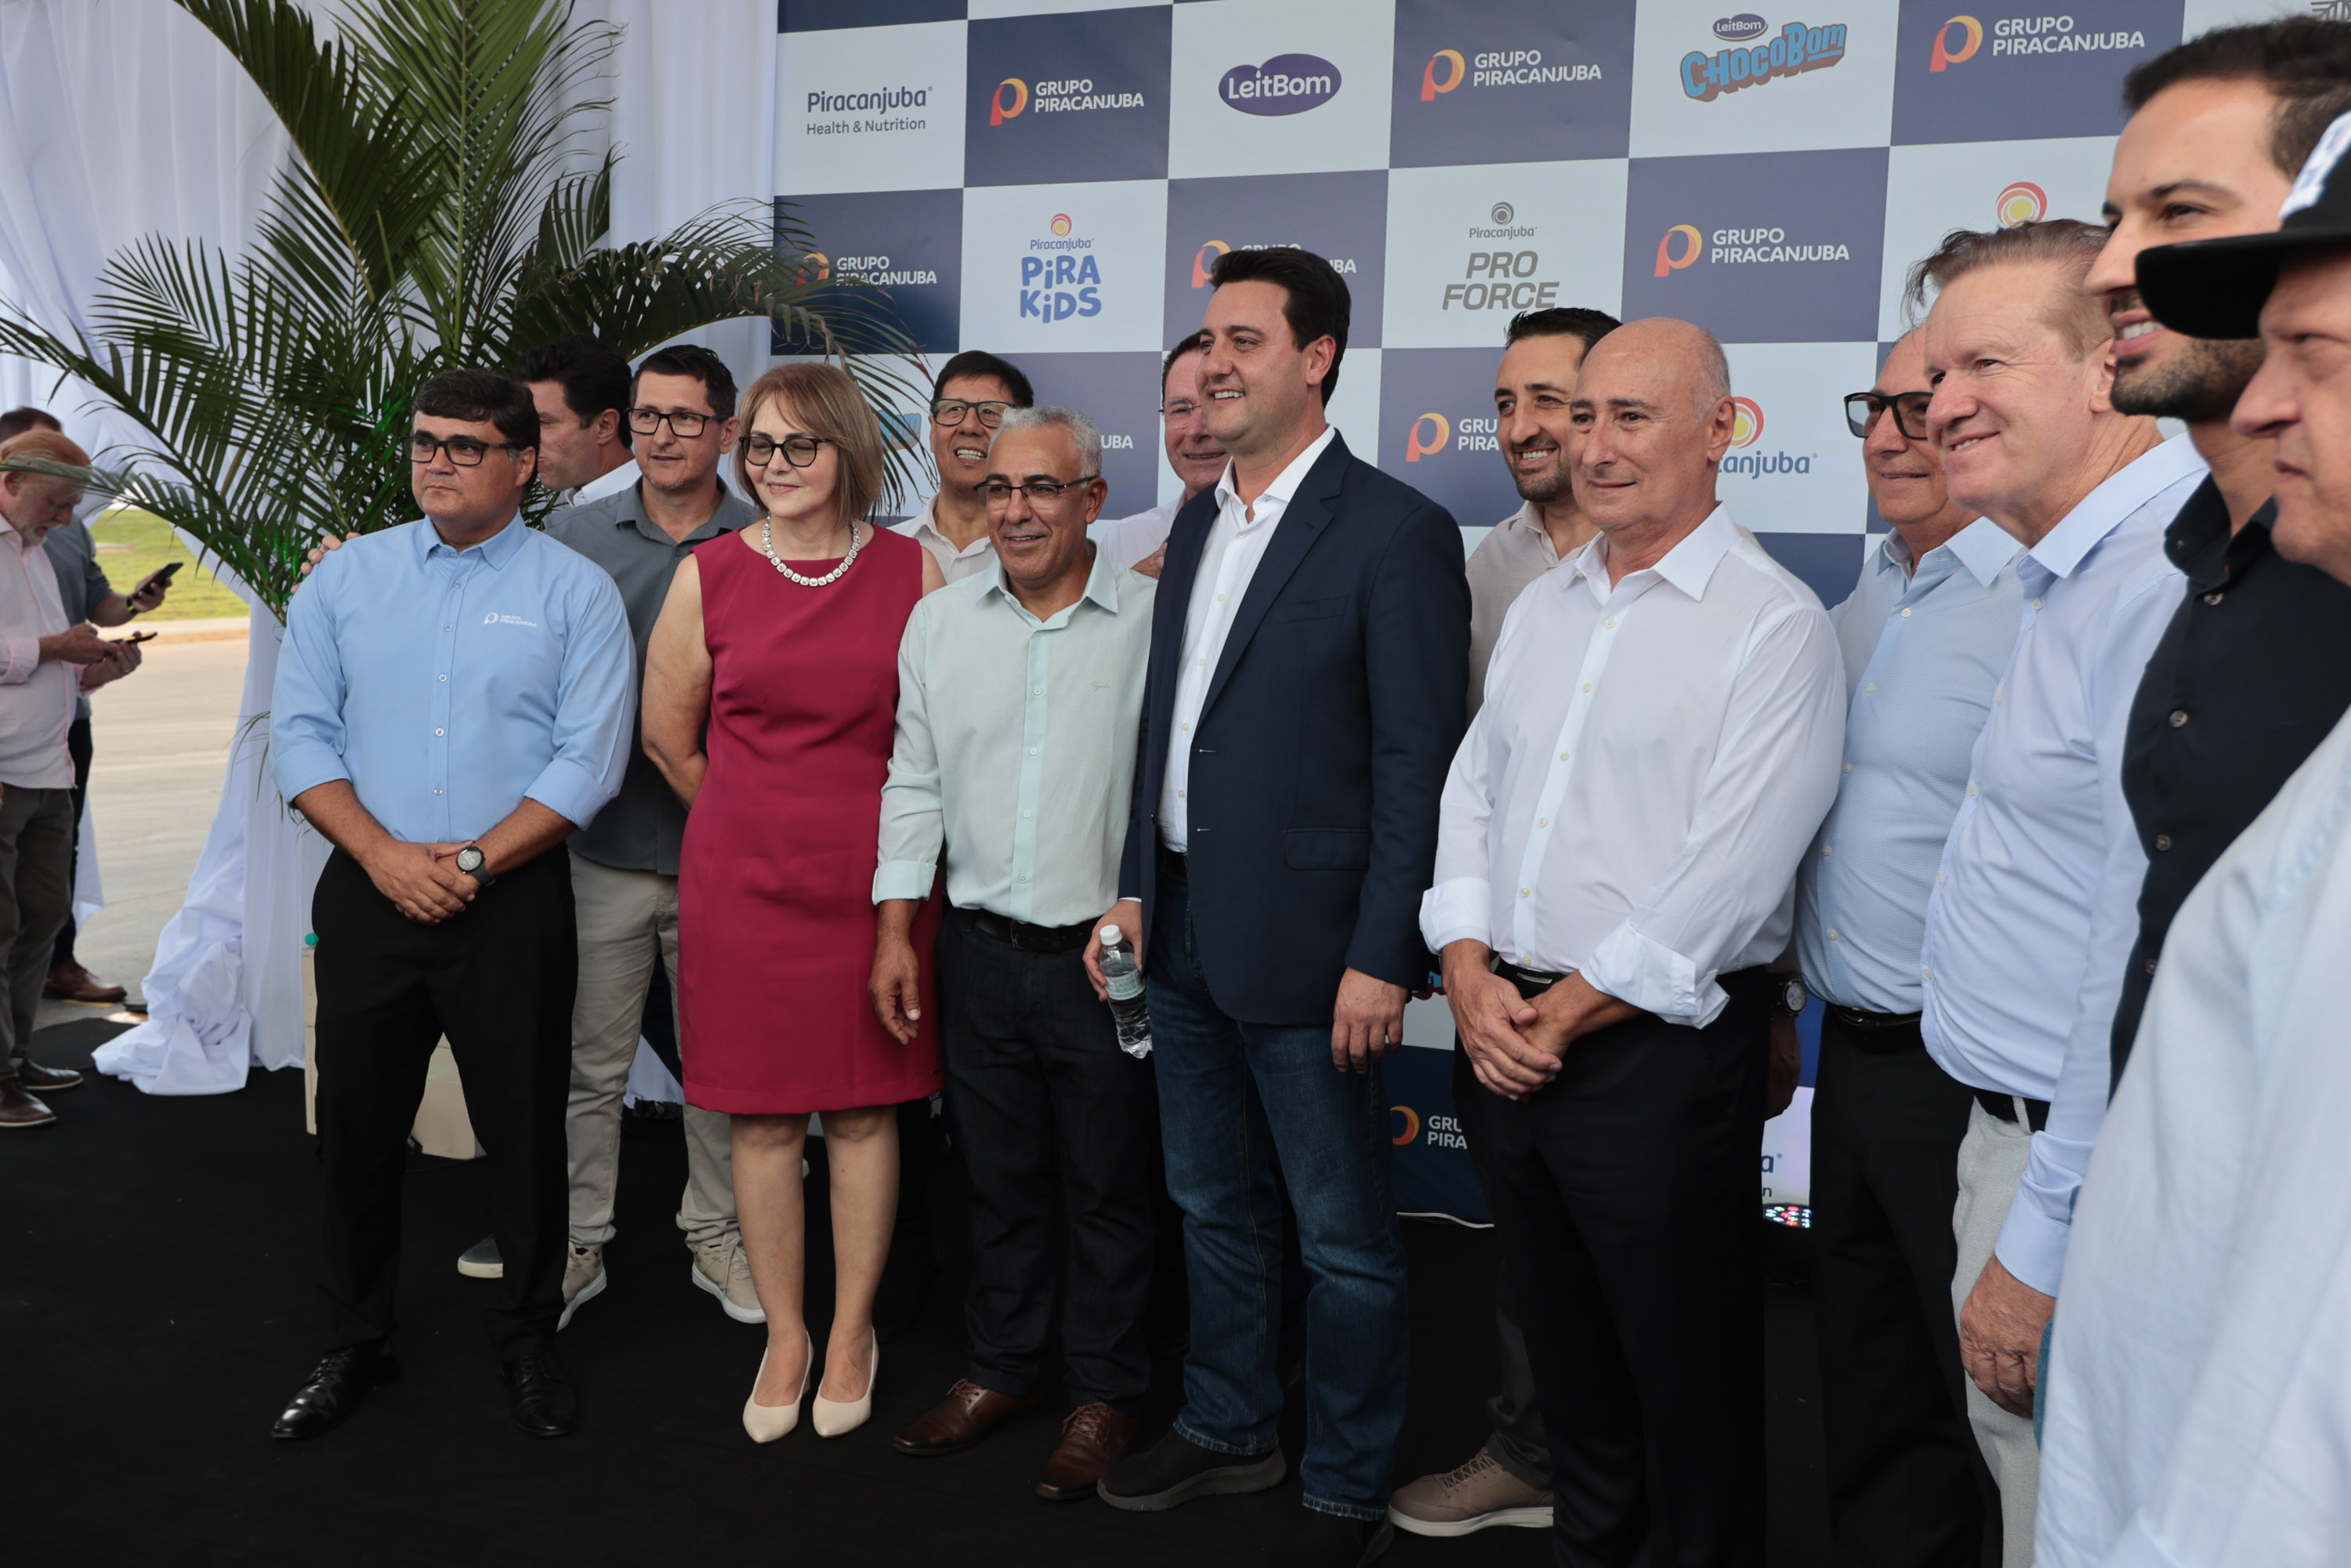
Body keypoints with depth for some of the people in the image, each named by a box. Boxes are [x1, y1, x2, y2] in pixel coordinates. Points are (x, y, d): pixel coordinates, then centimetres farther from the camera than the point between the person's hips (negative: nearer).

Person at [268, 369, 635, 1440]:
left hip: (514, 903, -2)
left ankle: (528, 1342, 24)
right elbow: (300, 734, 3)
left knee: (523, 1130, 6)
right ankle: (353, 1347, 27)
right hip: (368, 897, 3)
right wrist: (382, 854, -11)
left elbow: (587, 763, -8)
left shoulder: (576, 592, -1)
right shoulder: (346, 577, 8)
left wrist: (472, 863, -14)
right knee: (355, 1129, 10)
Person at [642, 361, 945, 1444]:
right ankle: (785, 1336, 24)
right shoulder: (708, 576, 0)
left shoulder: (914, 571, -1)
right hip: (742, 880, 1)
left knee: (865, 1109, 8)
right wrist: (756, 824, 12)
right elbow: (667, 736, 9)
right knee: (760, 1113, 7)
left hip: (872, 879, 0)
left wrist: (886, 834, 9)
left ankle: (853, 1334, 24)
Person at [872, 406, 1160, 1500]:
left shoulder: (1152, 621, -7)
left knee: (1106, 1186, 8)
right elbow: (915, 781, 11)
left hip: (1106, 952, -4)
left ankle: (1104, 1393, 25)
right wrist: (896, 930, 8)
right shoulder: (939, 621, 7)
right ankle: (1001, 1369, 34)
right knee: (998, 1174, 16)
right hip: (980, 949, 4)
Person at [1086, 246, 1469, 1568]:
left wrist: (1381, 958, -18)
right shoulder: (1198, 524, 11)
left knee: (1344, 1240, 7)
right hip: (1185, 931, 8)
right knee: (1216, 1207, 21)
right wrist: (1137, 886, 12)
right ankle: (1230, 1428, 39)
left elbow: (1420, 764, -15)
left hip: (1302, 948, -7)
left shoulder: (1396, 533, -13)